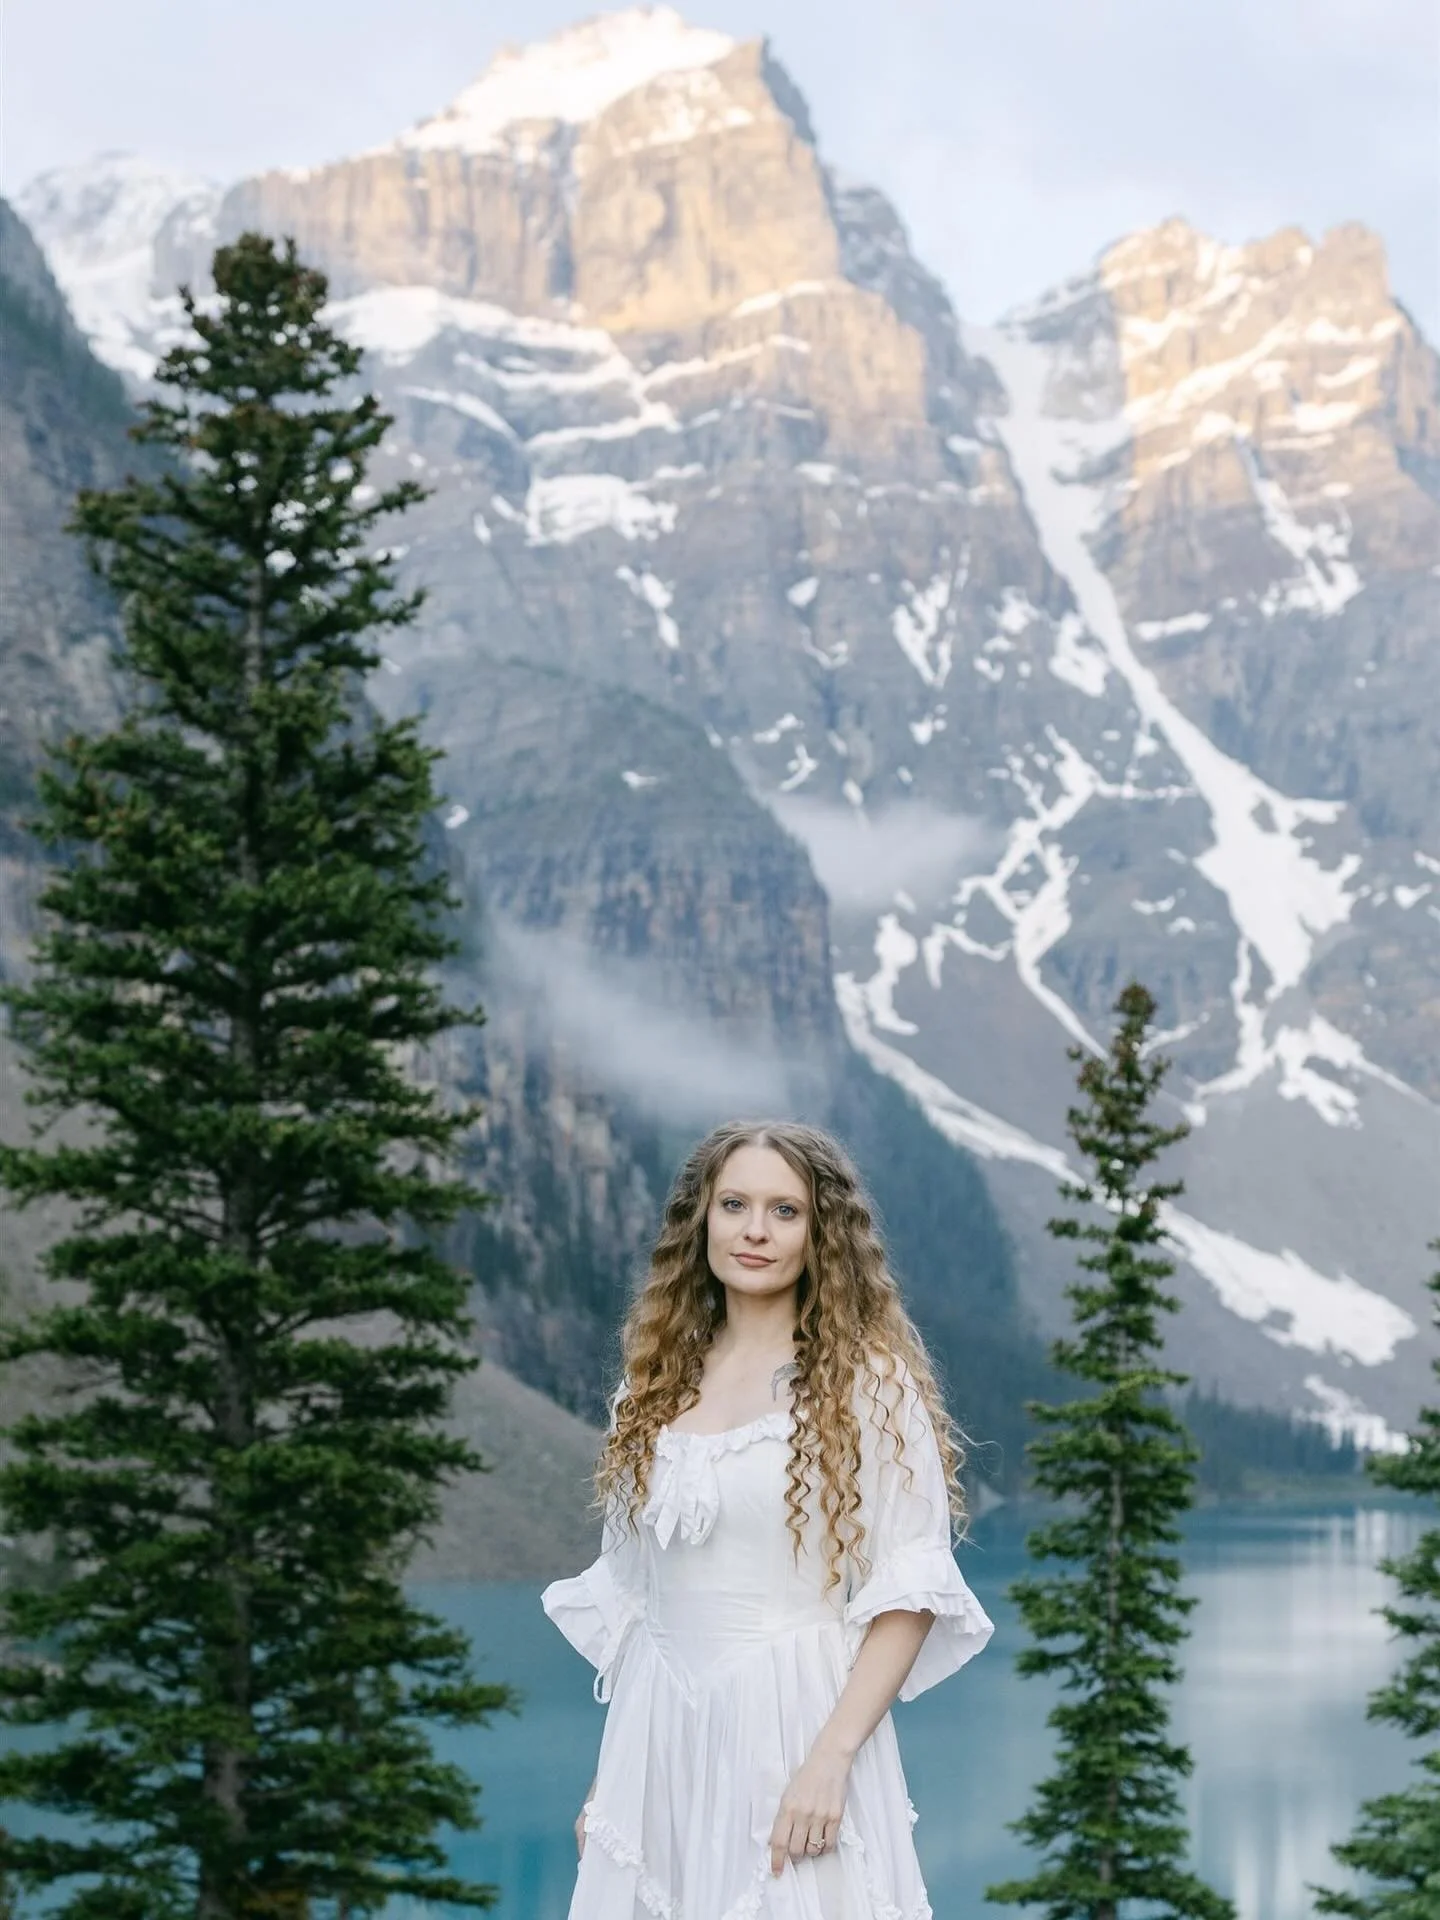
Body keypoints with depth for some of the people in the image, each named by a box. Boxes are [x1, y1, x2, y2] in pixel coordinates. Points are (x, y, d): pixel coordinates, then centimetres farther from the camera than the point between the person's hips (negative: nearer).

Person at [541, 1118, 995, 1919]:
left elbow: (912, 1589, -10)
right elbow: (629, 1592, 13)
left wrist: (832, 1756, -20)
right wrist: (608, 1772, 10)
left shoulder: (868, 1381, -5)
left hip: (793, 1724, -4)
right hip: (660, 1735, 4)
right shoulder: (659, 1381, 10)